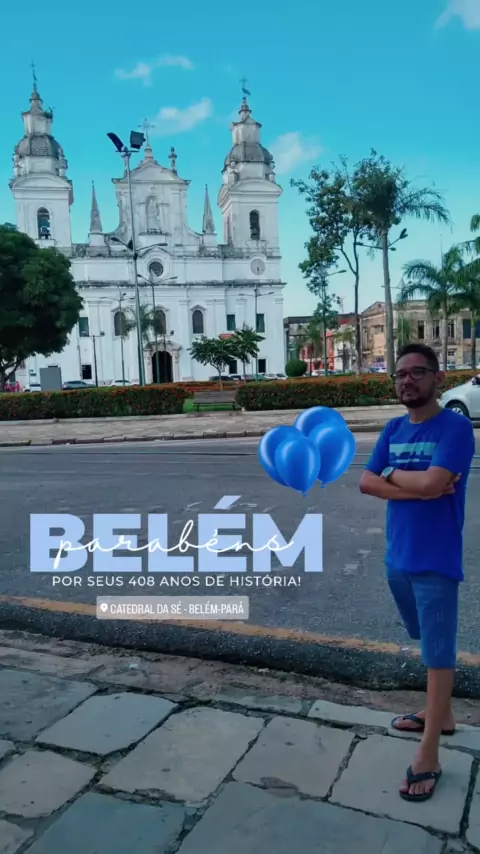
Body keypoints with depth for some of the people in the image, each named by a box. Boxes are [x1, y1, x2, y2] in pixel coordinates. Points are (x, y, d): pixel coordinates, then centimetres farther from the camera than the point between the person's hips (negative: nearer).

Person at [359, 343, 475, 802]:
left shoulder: (457, 427, -13)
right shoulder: (393, 429, 6)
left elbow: (431, 482, -26)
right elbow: (366, 483, -3)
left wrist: (392, 473, -8)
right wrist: (419, 488, -15)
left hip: (435, 561, -6)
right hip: (397, 556, 7)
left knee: (439, 652, 4)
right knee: (428, 644, 22)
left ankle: (428, 757, 14)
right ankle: (440, 714, 42)